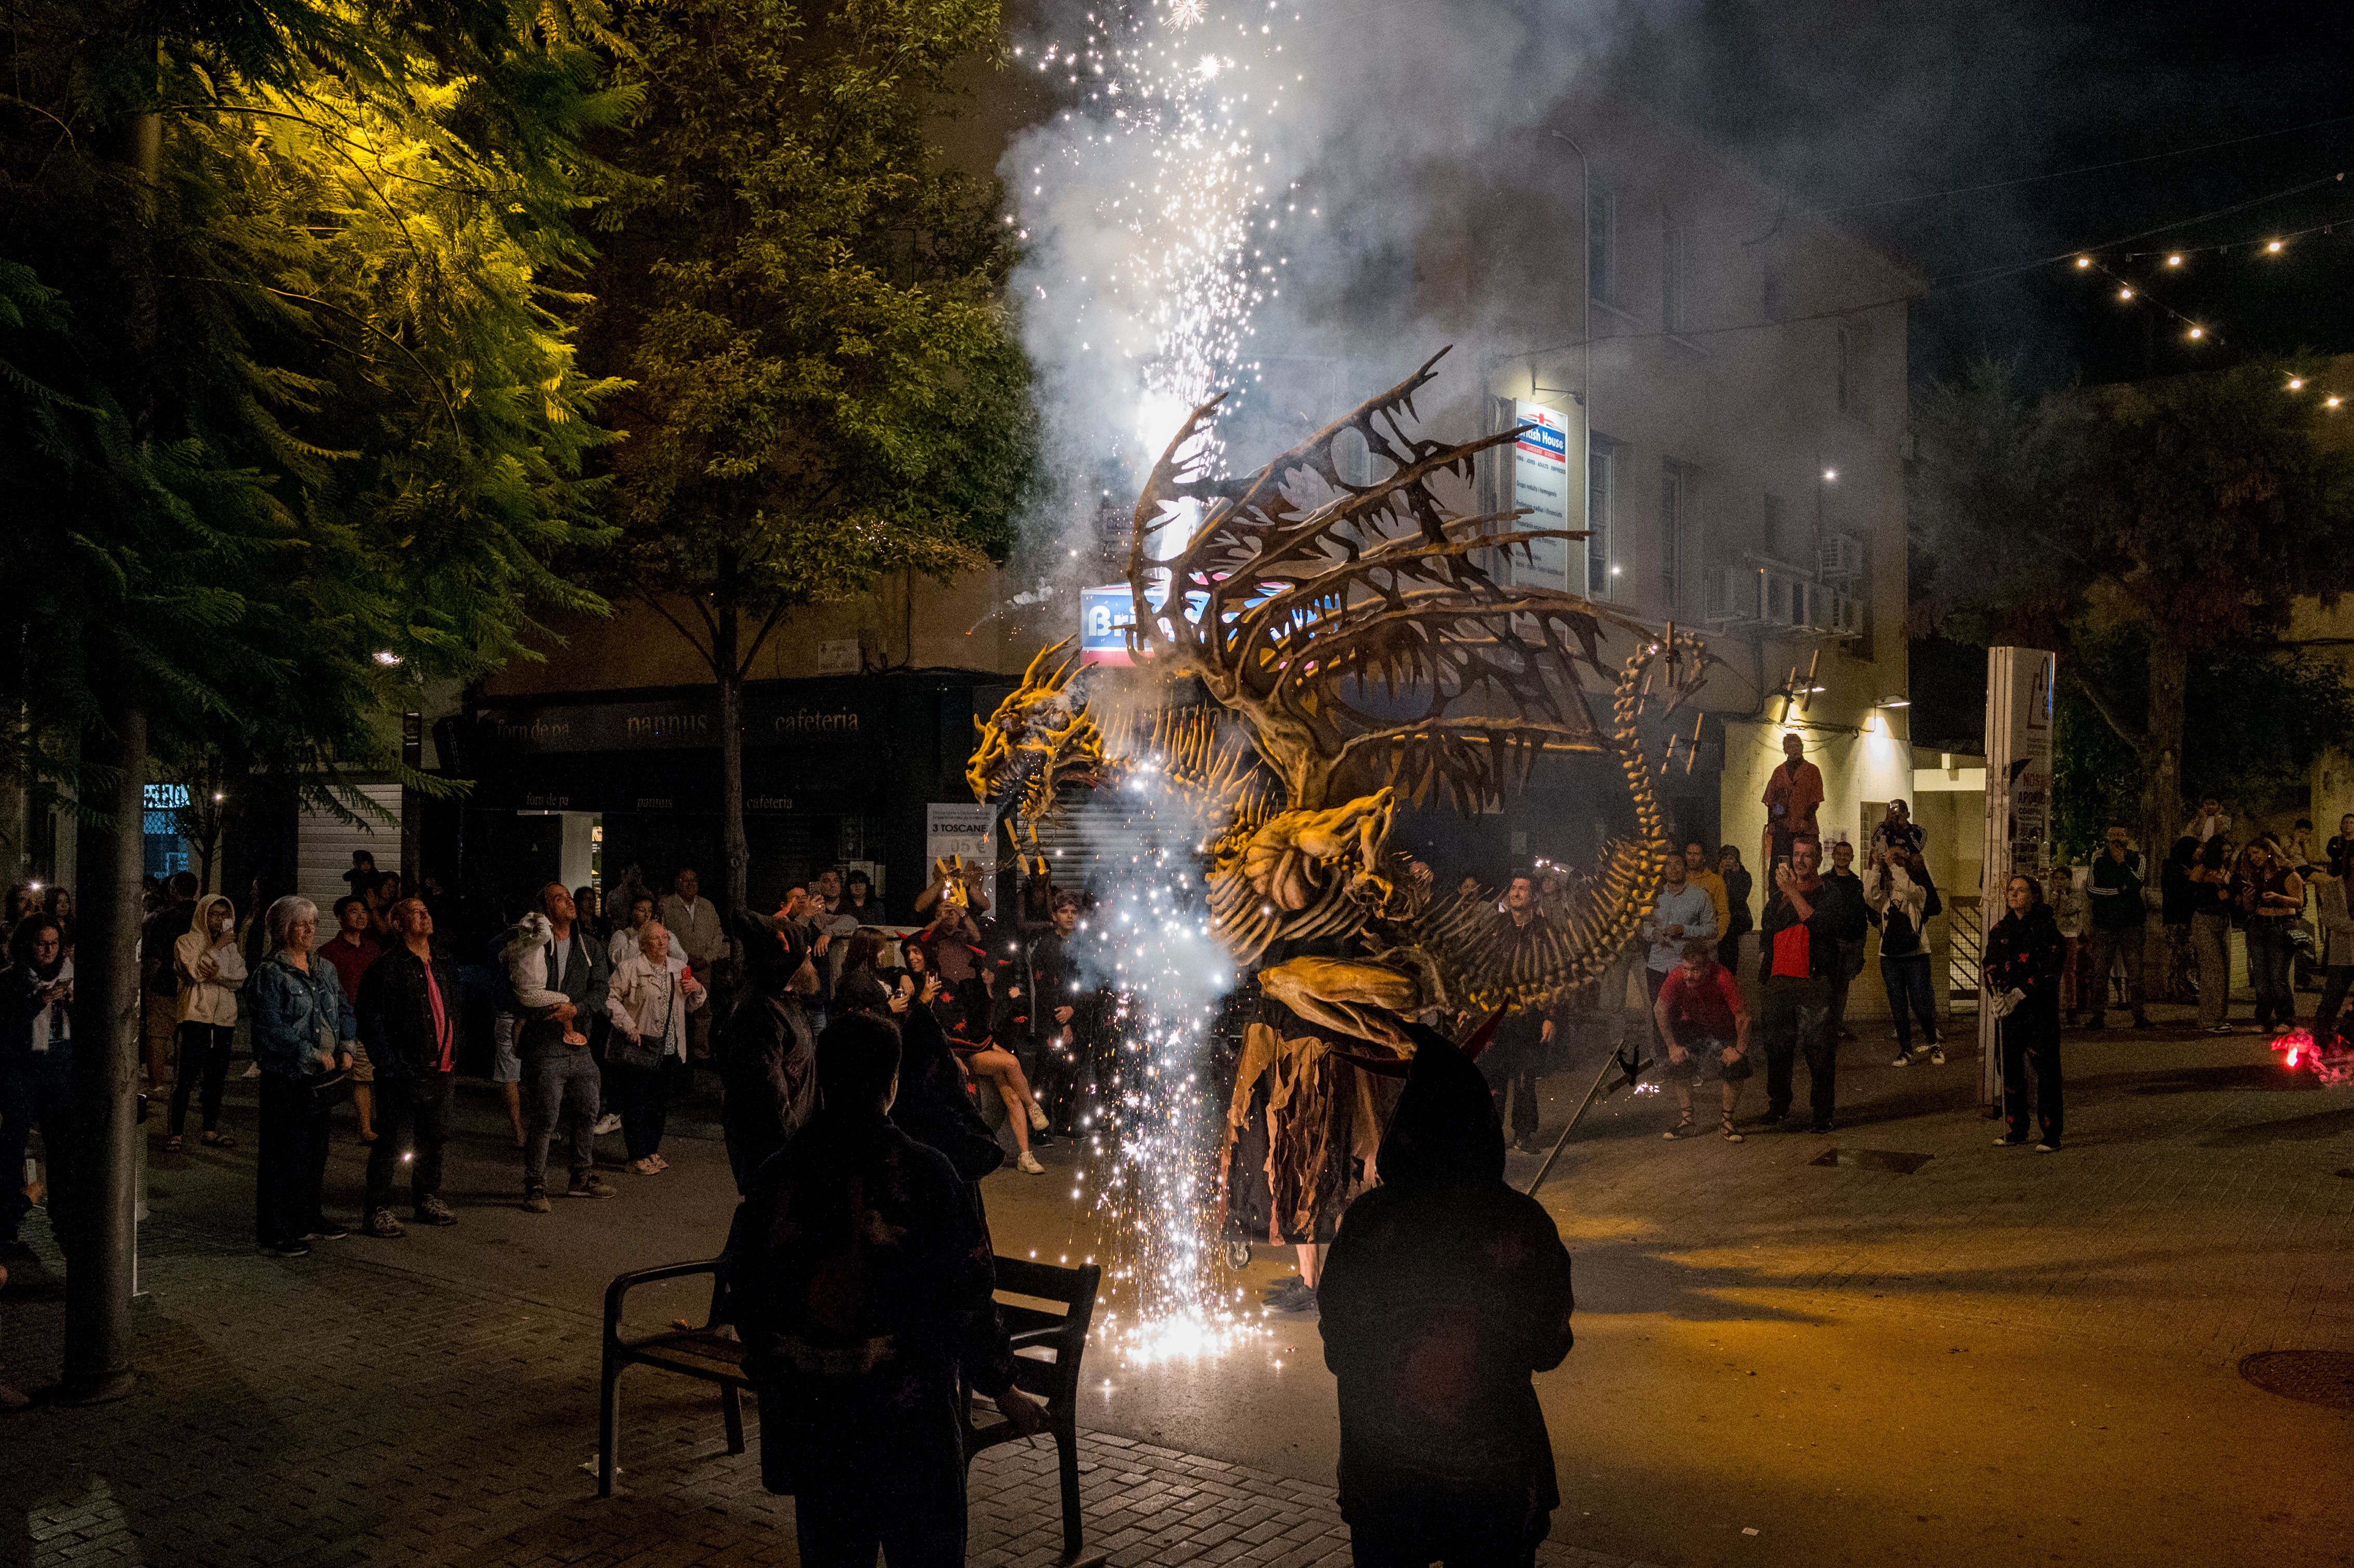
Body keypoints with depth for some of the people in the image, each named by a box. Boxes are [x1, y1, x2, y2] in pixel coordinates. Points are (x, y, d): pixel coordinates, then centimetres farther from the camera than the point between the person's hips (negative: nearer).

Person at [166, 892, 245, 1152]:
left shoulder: (230, 945, 16)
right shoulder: (187, 942, 2)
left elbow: (240, 978, 4)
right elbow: (194, 971, -15)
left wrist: (219, 974, -14)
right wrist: (216, 948, -12)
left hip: (224, 1018, 5)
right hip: (196, 1016, -5)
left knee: (216, 1078, 9)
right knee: (187, 1077, -7)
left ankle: (211, 1131, 17)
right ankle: (175, 1133, -2)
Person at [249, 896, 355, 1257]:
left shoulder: (325, 970, 13)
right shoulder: (270, 972, -8)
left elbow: (346, 1011, 17)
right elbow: (270, 1027, -16)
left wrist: (345, 1047, -1)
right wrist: (313, 1055, -17)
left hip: (321, 1077, 7)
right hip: (285, 1075, -7)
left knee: (316, 1148, 13)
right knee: (284, 1152, -4)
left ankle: (309, 1219, 25)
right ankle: (277, 1232, 3)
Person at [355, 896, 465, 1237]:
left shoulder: (444, 963, 14)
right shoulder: (387, 966, -9)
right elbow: (373, 1020, -11)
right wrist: (390, 1066, -16)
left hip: (442, 1068, 7)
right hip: (408, 1070, -7)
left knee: (433, 1138, 16)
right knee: (390, 1142, -2)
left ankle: (427, 1201, 29)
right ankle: (377, 1210, 6)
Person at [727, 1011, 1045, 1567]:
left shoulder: (774, 1177, -4)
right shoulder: (925, 1175, -15)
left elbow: (747, 1297, 5)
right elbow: (968, 1297, -11)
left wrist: (774, 1384, 21)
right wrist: (1005, 1393, 1)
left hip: (810, 1416, 4)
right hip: (911, 1417, -4)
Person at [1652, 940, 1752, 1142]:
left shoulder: (1722, 977, -38)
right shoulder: (1676, 976, -29)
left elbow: (1743, 1015, -29)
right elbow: (1660, 1009, -12)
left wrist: (1740, 1049, -24)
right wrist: (1672, 1045, -11)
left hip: (1726, 1028, -2)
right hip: (1693, 1025, 2)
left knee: (1734, 1068, -17)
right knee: (1679, 1063, -14)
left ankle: (1727, 1123, 1)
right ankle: (1685, 1121, -1)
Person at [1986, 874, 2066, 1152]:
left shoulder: (2046, 926, -5)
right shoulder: (2001, 928, 12)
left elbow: (2050, 969, -12)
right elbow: (1989, 964, 9)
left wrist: (2019, 994, -18)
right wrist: (1994, 994, -8)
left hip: (2040, 1007, -5)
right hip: (2009, 1012, 5)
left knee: (2044, 1069, -4)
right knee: (2010, 1068, 9)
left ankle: (2050, 1135, 2)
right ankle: (2015, 1131, 19)